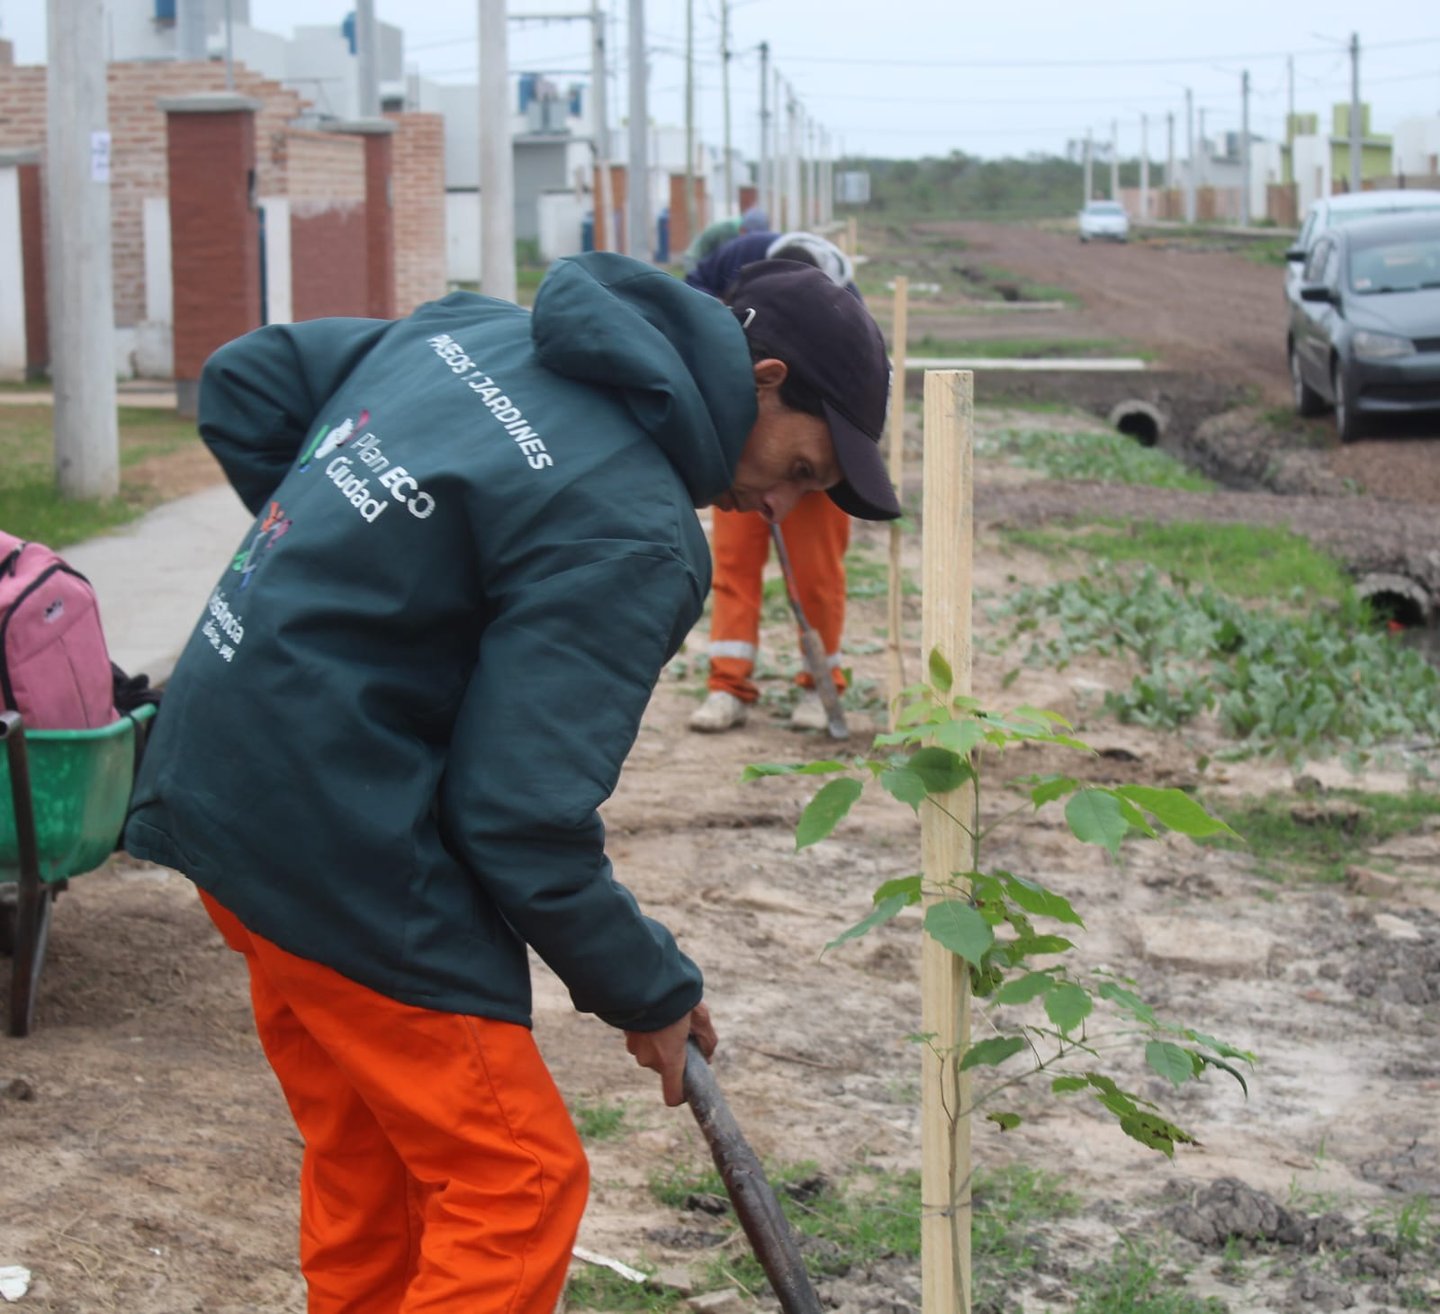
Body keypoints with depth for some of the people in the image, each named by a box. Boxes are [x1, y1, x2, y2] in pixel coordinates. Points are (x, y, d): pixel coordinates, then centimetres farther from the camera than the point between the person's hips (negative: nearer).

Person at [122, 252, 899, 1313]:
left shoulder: (480, 330, 7)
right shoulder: (634, 536, -19)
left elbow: (244, 381, 16)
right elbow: (524, 822, -20)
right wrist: (651, 993, -6)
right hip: (338, 843, -10)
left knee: (367, 1164, 20)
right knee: (515, 1185, -1)